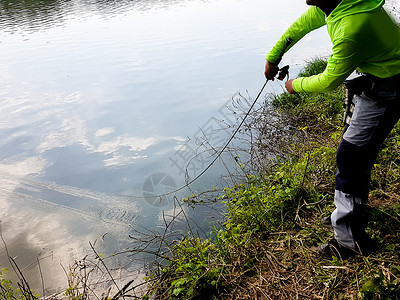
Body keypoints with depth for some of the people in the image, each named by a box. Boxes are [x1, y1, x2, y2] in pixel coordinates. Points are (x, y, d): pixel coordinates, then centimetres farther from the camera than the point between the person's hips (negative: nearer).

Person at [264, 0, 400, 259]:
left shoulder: (351, 29, -35)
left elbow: (329, 80, -21)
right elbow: (303, 24, 13)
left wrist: (296, 85, -2)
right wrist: (272, 57, 19)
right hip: (374, 74, 10)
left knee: (351, 156, -9)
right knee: (357, 150, 18)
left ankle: (350, 239, 3)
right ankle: (355, 211, 37)